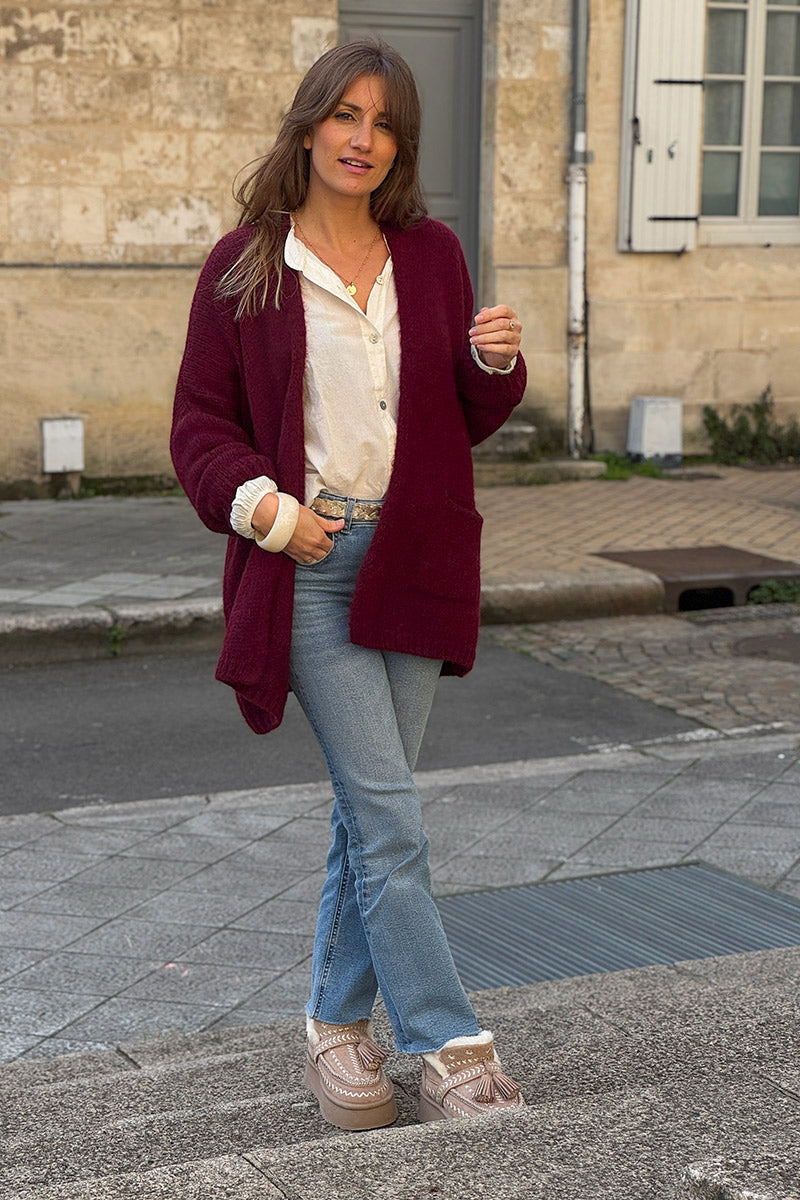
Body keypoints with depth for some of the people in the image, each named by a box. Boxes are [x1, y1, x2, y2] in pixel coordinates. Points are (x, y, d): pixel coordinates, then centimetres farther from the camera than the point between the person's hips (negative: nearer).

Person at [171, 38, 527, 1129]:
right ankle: (454, 1050, -2)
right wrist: (262, 505, -14)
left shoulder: (432, 255, 10)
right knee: (389, 814, -8)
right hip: (306, 562, -4)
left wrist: (496, 364, -6)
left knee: (372, 811, 10)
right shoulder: (245, 266, 0)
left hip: (412, 560, 4)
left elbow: (470, 421, 15)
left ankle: (338, 1025, 24)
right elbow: (201, 426, 2)